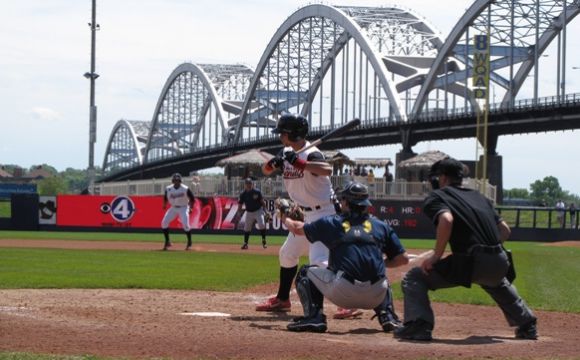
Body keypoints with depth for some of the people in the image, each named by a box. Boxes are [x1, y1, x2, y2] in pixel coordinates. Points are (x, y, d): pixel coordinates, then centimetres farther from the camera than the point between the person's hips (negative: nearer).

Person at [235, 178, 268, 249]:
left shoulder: (257, 192, -11)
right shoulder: (243, 194, -6)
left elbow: (262, 201, -3)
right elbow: (240, 204, 0)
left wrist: (264, 210, -9)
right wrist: (239, 213, -11)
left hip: (258, 211, -3)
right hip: (249, 212, 3)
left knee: (261, 224, -21)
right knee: (246, 228, 6)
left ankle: (263, 241, -7)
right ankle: (245, 243, 19)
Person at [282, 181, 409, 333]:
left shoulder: (332, 222, 12)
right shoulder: (381, 226, 15)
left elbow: (297, 228, 27)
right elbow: (403, 259, 12)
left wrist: (285, 218, 50)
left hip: (343, 294, -3)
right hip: (376, 296, 3)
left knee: (305, 273, 21)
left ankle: (314, 316, 3)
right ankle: (388, 317, 15)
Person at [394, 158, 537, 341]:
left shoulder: (436, 197, 5)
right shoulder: (478, 196, 25)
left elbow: (446, 220, -18)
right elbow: (505, 230, 21)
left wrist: (437, 255, -11)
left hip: (470, 263, -6)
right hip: (499, 263, 6)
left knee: (414, 278, 6)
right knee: (496, 281, 43)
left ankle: (418, 326, -12)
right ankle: (527, 325, 40)